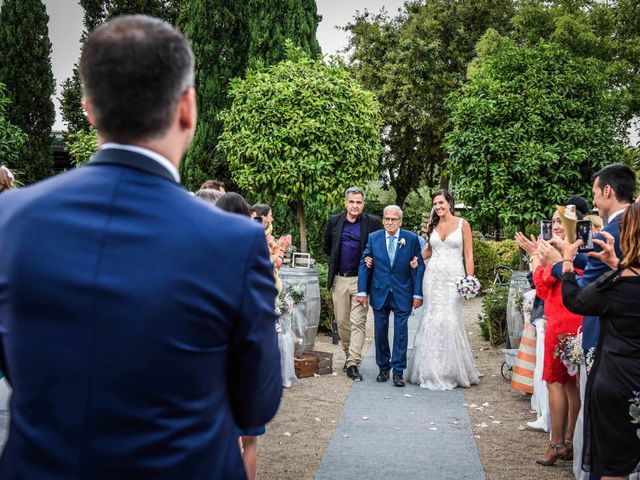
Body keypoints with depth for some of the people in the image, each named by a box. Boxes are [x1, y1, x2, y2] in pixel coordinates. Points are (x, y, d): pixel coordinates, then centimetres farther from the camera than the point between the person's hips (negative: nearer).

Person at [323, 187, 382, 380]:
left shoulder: (373, 222, -4)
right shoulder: (334, 221, 4)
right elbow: (326, 247, 19)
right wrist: (337, 260, 12)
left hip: (360, 279, -3)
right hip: (339, 279, 3)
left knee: (358, 323, -6)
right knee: (342, 322, 10)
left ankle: (353, 363, -5)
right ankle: (349, 355, 27)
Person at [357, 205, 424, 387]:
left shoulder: (412, 239, -4)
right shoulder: (373, 238, 0)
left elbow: (419, 266, -3)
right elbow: (364, 264, 2)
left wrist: (418, 294, -7)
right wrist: (362, 291, -4)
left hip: (402, 295, -2)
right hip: (379, 294, 2)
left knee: (401, 333, 0)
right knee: (380, 333, 10)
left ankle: (398, 372, 8)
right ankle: (383, 368, 24)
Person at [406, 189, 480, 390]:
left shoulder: (462, 224, 1)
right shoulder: (432, 226, 11)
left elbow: (469, 255, -1)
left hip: (454, 276, -3)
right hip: (433, 276, 3)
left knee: (451, 320, -6)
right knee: (431, 319, 0)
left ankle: (452, 371, 8)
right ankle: (432, 370, 10)